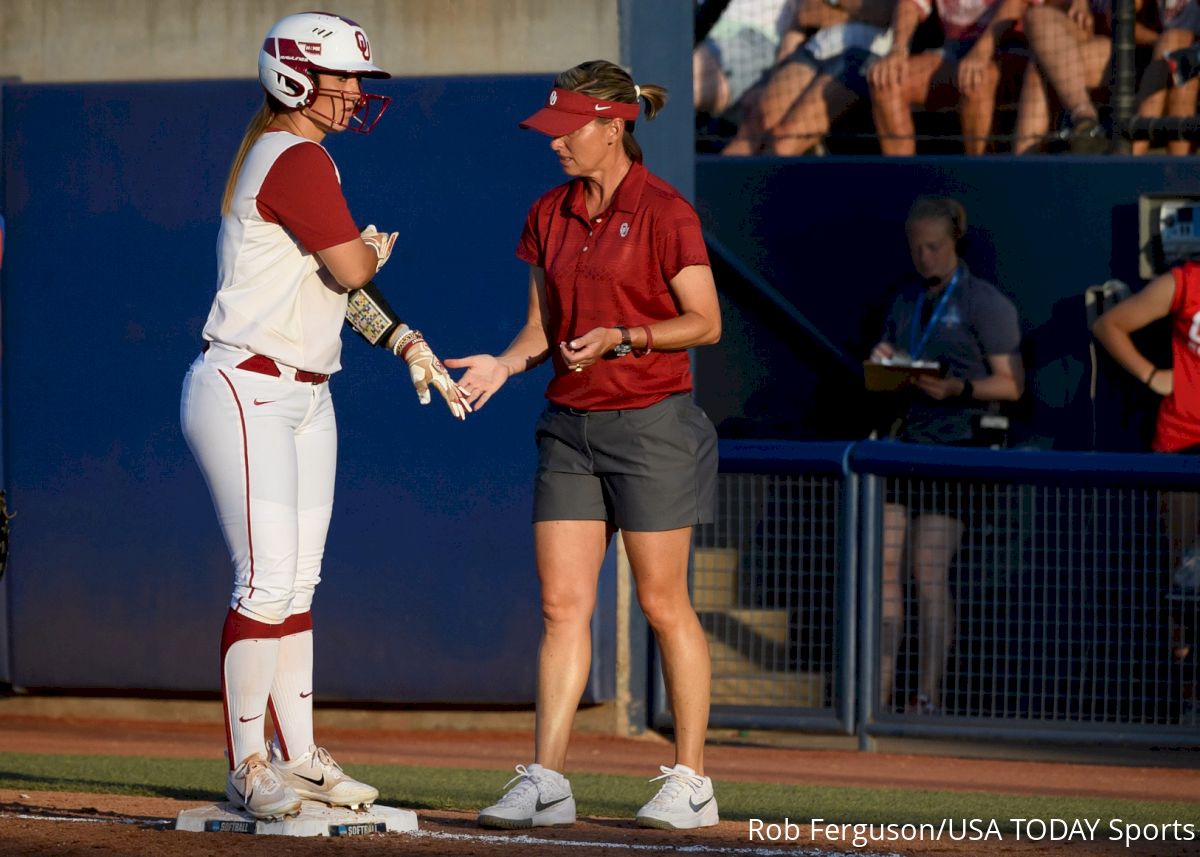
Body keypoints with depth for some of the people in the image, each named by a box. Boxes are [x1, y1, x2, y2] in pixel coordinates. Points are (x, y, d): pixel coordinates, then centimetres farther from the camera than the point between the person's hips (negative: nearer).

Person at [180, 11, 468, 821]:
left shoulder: (290, 156, 16)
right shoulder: (298, 162, -15)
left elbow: (343, 281, 18)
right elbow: (351, 268, -20)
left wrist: (409, 344, 9)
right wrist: (377, 247, 3)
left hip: (303, 396, 10)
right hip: (245, 391, -10)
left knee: (297, 581, 11)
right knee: (268, 580, -11)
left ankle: (297, 754, 16)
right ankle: (249, 766, -8)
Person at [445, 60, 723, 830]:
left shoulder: (665, 212, -10)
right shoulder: (550, 215, 9)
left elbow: (705, 323, -9)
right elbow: (545, 326, 13)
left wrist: (620, 338, -21)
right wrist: (504, 363, -6)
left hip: (651, 421, -6)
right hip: (571, 426, 6)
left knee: (664, 605, 0)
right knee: (562, 603, 1)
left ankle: (691, 782, 8)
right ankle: (545, 781, -1)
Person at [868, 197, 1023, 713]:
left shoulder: (985, 303, -3)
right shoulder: (908, 299, 18)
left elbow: (1011, 384, -5)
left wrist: (959, 389, -22)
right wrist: (882, 363, 2)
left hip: (954, 445, -6)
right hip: (902, 439, 6)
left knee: (930, 574, -9)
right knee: (882, 564, -3)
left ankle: (929, 696, -6)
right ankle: (879, 692, -2)